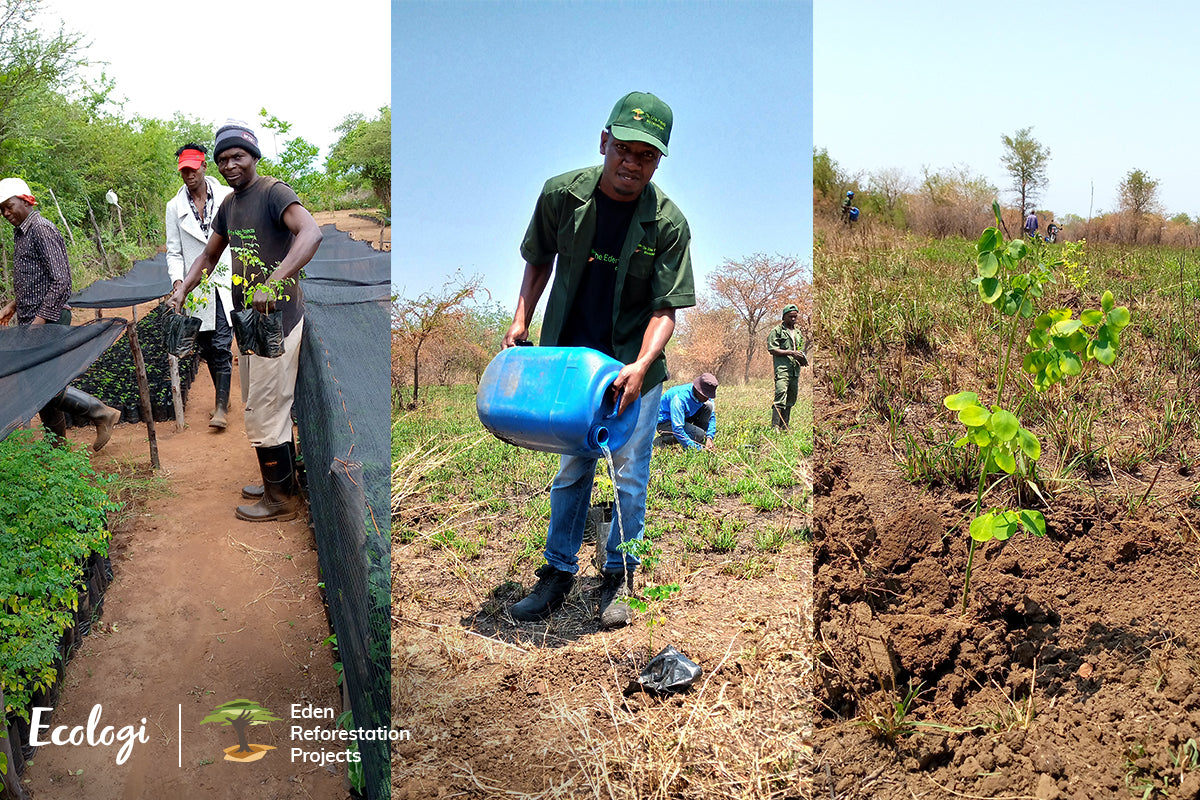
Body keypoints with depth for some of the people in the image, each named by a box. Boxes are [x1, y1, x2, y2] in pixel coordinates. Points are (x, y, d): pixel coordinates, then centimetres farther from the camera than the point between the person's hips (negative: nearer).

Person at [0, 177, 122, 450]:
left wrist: (40, 320, -23)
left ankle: (102, 414, -4)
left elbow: (60, 280, -21)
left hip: (48, 320, -9)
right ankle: (57, 445, 21)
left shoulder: (41, 230, -14)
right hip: (33, 320, 9)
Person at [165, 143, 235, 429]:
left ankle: (221, 407, -5)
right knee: (206, 348, 9)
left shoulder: (228, 196, 1)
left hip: (226, 284, -3)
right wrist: (177, 280, -10)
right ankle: (222, 397, 26)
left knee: (221, 345, -9)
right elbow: (174, 251, 7)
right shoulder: (175, 206, 6)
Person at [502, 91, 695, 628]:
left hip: (633, 366, -2)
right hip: (570, 358, 2)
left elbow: (664, 308, -14)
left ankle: (618, 576, 25)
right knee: (570, 470, 12)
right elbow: (540, 260, 10)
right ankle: (558, 572, 27)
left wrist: (640, 366, -30)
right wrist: (521, 321, 2)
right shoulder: (561, 194, -8)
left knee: (628, 476, 6)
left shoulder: (668, 223, -14)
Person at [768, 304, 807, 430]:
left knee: (790, 400, 6)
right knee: (780, 398, -17)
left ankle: (784, 427, 11)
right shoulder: (777, 330, 1)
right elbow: (771, 349, -8)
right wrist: (790, 352, -14)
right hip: (782, 369, -7)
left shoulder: (798, 333, 23)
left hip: (795, 371, 7)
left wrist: (803, 359, 7)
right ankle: (775, 427, -19)